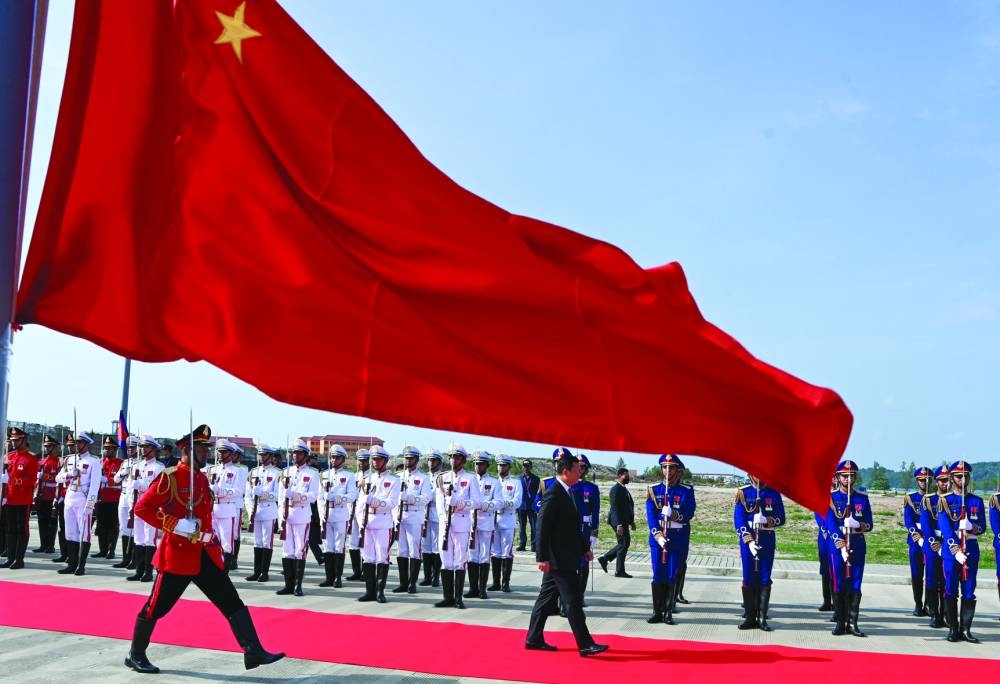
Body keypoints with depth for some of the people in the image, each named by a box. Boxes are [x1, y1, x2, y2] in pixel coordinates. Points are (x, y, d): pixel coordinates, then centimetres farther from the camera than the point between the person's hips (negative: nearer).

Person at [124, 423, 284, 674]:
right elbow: (141, 507, -16)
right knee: (156, 607, 5)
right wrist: (175, 525, -23)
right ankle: (135, 655, 25)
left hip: (205, 554, 7)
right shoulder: (169, 478, -11)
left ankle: (253, 652, -1)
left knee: (232, 602, 0)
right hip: (178, 554, -7)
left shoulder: (202, 478, 14)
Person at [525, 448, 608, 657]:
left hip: (564, 557, 10)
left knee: (547, 597, 14)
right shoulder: (553, 494, -17)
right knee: (573, 601, -6)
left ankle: (534, 639, 21)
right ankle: (585, 645, -2)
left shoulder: (567, 492, 14)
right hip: (558, 558, -10)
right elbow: (542, 527, -19)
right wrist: (543, 557, -21)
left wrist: (585, 547, 19)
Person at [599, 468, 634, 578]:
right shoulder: (616, 489, -14)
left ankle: (604, 559, 23)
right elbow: (615, 508, -19)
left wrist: (632, 521, 18)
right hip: (619, 522, -10)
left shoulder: (624, 489, 16)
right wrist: (619, 525, -23)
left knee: (624, 544, 14)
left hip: (624, 521, 10)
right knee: (624, 544, -5)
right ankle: (619, 571, 3)